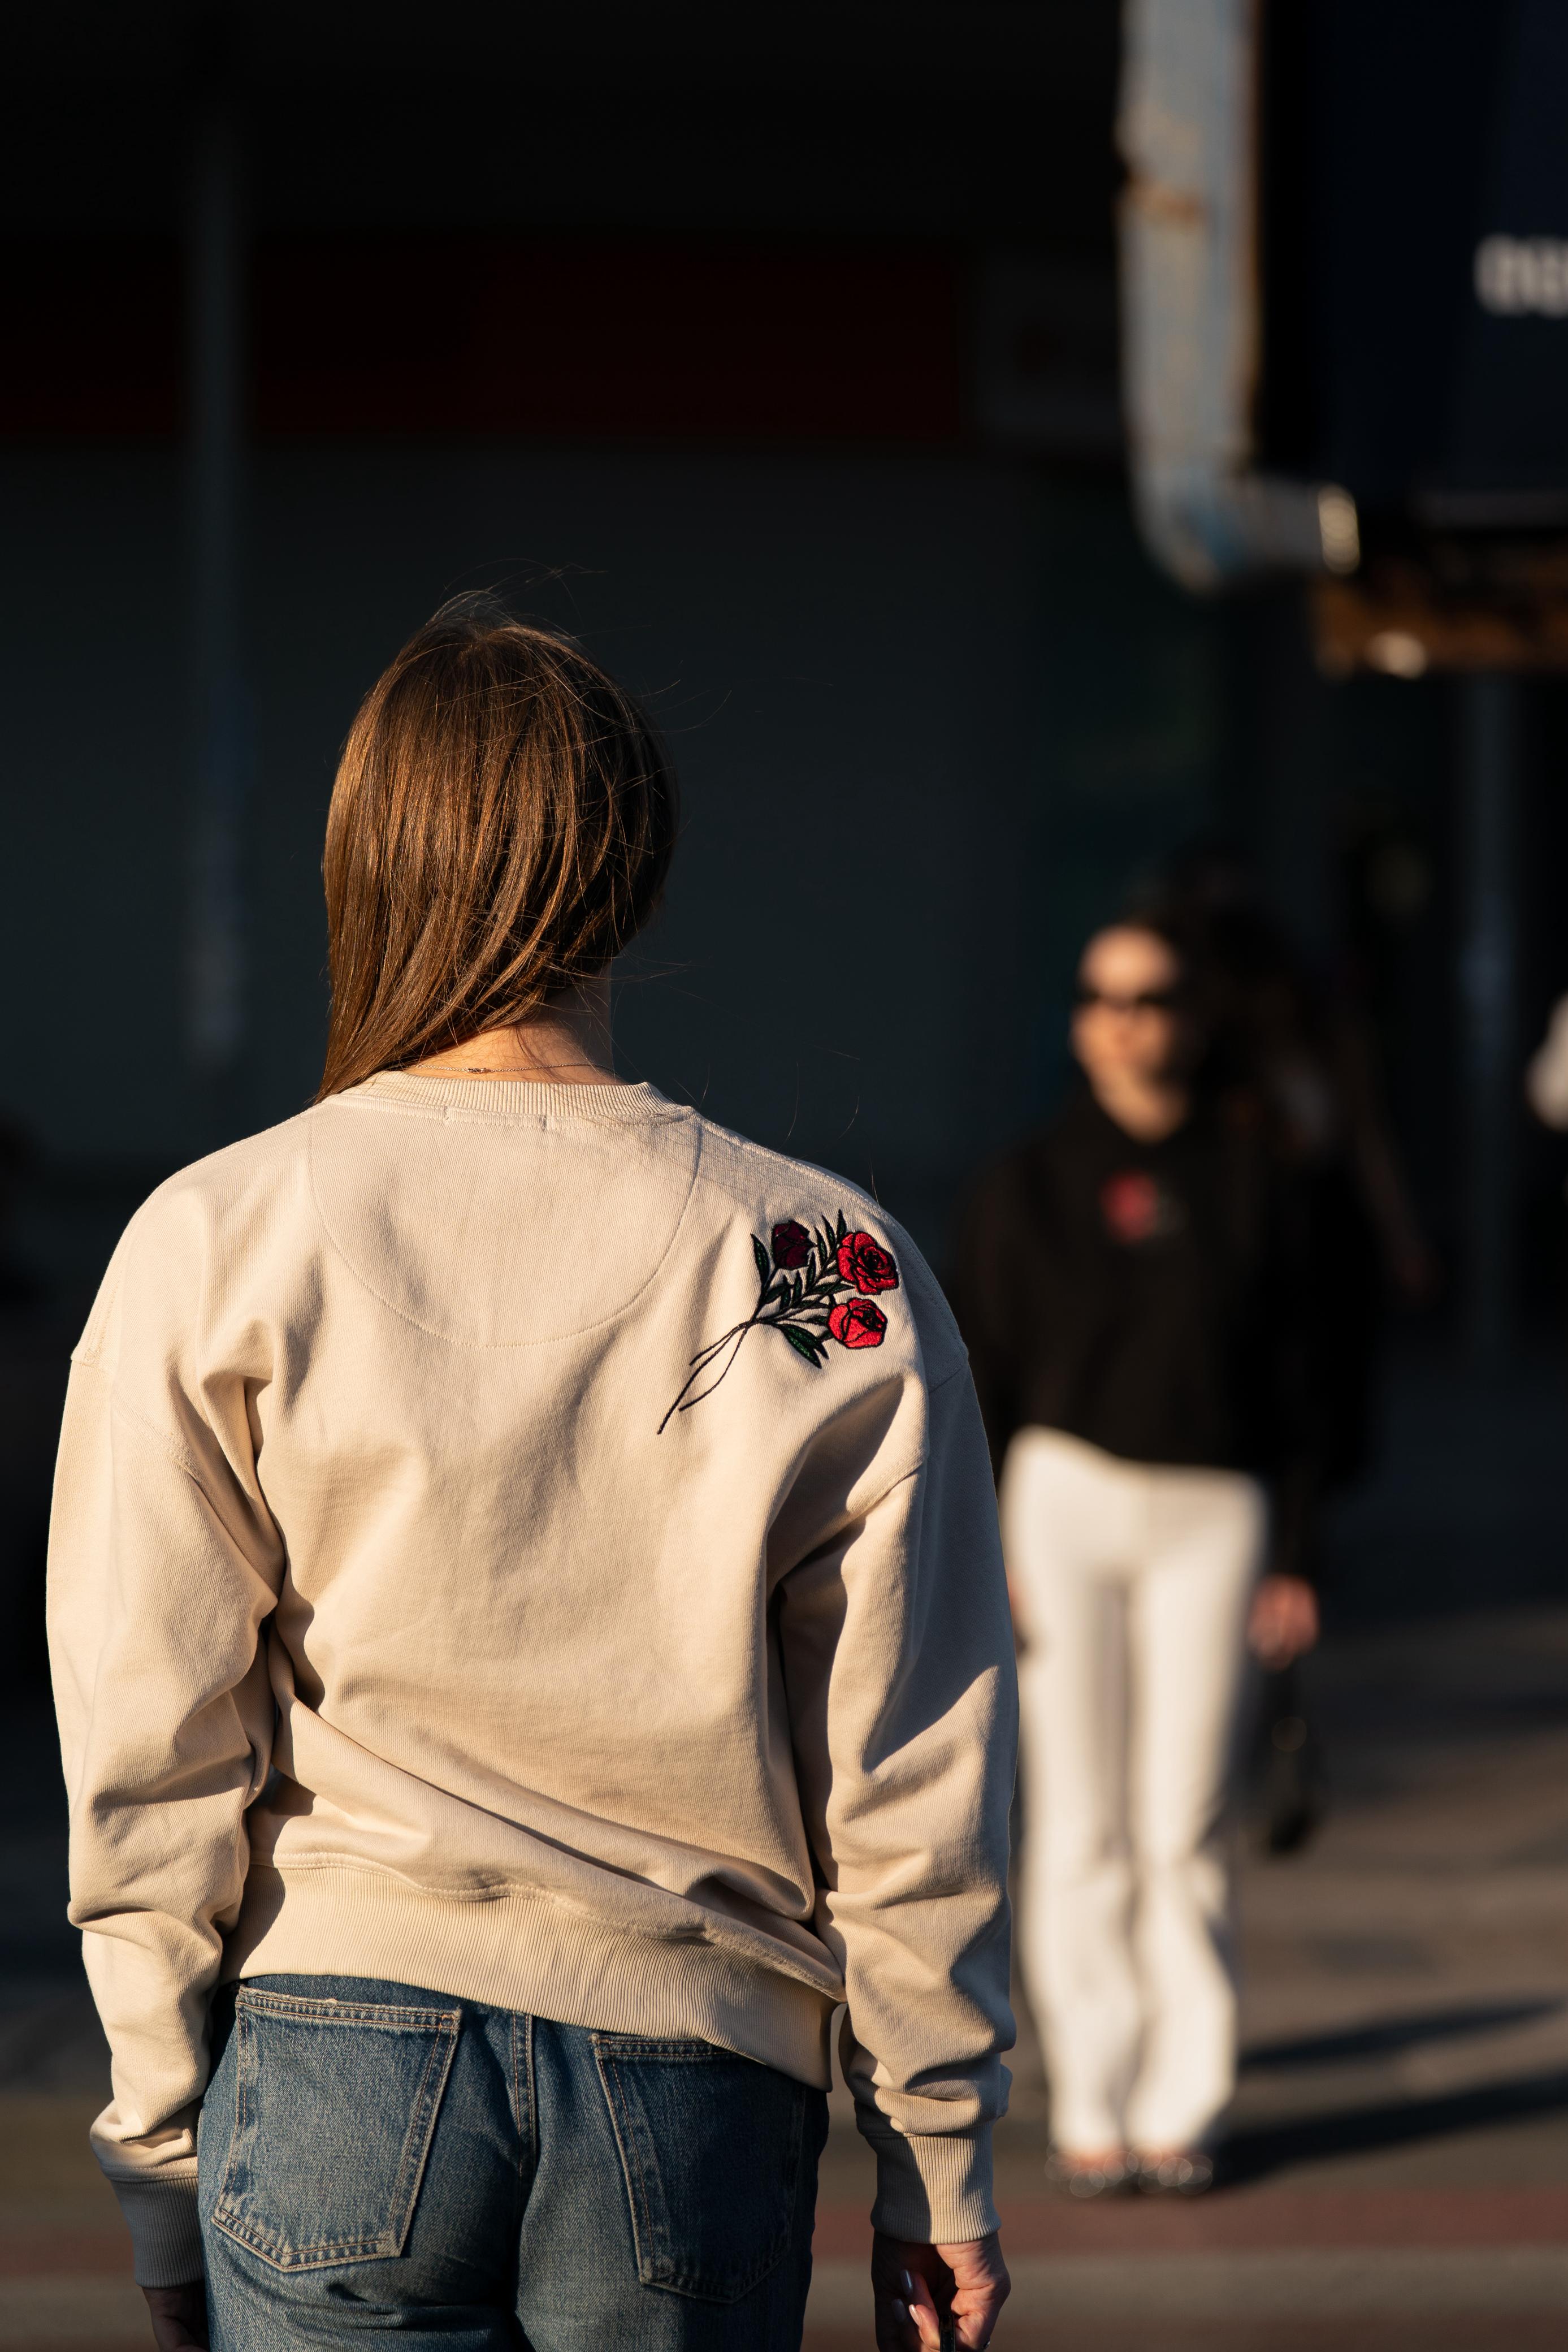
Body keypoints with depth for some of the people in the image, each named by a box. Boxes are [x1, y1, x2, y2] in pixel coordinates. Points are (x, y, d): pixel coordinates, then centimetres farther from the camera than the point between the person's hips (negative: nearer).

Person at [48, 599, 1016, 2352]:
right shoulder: (834, 1267, -1)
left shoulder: (215, 1243, -2)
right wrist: (937, 2163, 11)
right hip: (699, 2081, 1)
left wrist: (162, 2165, 8)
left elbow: (149, 1752, -1)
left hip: (335, 2068, -1)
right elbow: (911, 1776, 2)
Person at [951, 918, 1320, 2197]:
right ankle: (1091, 2105, 6)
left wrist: (1294, 1559, 2)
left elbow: (1291, 1375, 7)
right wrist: (978, 1548, -3)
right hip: (1065, 1496, 0)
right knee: (1079, 1822, 0)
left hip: (1211, 1514, 0)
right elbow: (984, 1372, 5)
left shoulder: (1249, 1178, 6)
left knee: (1185, 1829, -1)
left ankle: (1182, 2104, 7)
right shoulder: (1030, 1184, 6)